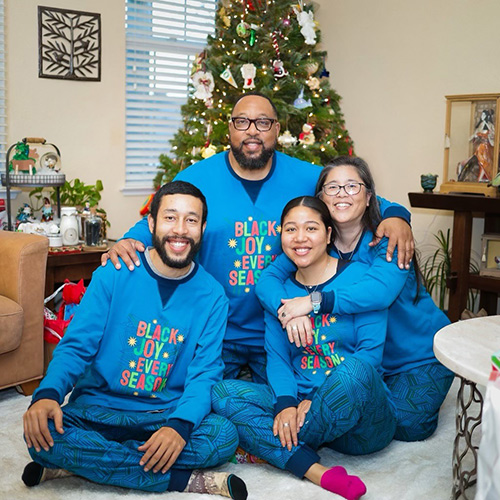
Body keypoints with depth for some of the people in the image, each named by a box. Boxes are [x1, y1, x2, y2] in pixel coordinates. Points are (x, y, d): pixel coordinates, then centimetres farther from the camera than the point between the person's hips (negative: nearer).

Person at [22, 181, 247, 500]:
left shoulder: (211, 296, -3)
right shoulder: (114, 275, -5)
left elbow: (205, 373, -8)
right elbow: (76, 346, -7)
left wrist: (180, 425, -29)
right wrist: (48, 394, -29)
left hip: (168, 412, 1)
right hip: (98, 407, -1)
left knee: (225, 437, -28)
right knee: (43, 434, -29)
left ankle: (83, 463, -17)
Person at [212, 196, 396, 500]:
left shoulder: (359, 276, -6)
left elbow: (371, 351, -13)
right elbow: (277, 358, 1)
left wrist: (316, 400, -20)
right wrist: (286, 404, -19)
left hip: (363, 424, -4)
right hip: (299, 401, 4)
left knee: (352, 369, -37)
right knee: (221, 392, -15)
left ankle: (269, 448, -15)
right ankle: (316, 472, -29)